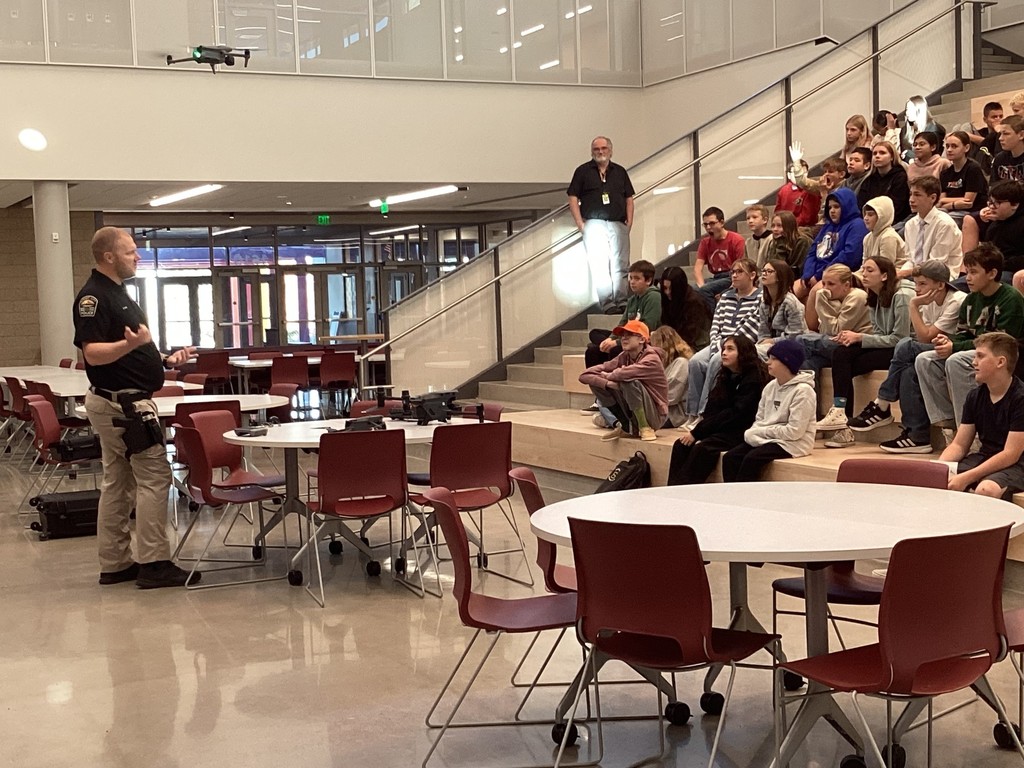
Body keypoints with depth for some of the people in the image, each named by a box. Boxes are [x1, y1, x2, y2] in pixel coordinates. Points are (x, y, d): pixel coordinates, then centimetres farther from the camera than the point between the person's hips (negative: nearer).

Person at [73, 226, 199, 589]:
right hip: (122, 403, -10)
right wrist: (130, 344, -41)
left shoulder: (117, 293, 15)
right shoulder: (93, 296, -15)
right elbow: (93, 353, -24)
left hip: (122, 401, 10)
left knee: (118, 484, 11)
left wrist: (167, 359, 13)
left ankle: (115, 564, 16)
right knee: (154, 477, -9)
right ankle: (153, 564, -5)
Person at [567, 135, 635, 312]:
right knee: (599, 265, -6)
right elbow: (573, 198, 1)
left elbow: (629, 198, 16)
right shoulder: (583, 171, 5)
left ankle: (622, 301, 1)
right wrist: (580, 223, -7)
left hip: (618, 224, 3)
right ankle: (607, 303, -6)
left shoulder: (620, 171, 15)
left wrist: (629, 221, 4)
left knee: (620, 265, 0)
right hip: (594, 224, -3)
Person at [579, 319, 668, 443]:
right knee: (596, 381, -6)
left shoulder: (651, 359, -17)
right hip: (632, 414, 6)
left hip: (655, 416, -6)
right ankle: (627, 427, 3)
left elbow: (626, 373, -39)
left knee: (629, 382, -31)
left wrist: (609, 376, -16)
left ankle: (645, 428, -13)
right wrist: (608, 382, -27)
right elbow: (585, 375, -8)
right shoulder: (623, 357, 0)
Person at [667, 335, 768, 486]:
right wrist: (696, 429, -10)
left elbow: (735, 415, -17)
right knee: (681, 444, -15)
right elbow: (711, 409, 12)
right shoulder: (726, 376, 15)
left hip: (740, 433, -8)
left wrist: (697, 433, -18)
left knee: (702, 448, -31)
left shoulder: (753, 380, -11)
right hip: (719, 429, 8)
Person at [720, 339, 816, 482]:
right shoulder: (771, 387, 10)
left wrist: (761, 431, -13)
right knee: (730, 457, -12)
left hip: (792, 443, -8)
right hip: (767, 438, 8)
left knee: (752, 459, -28)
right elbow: (759, 419, 14)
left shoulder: (802, 391, -14)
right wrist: (754, 432, -9)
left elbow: (794, 431, -20)